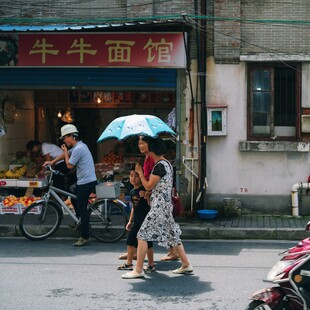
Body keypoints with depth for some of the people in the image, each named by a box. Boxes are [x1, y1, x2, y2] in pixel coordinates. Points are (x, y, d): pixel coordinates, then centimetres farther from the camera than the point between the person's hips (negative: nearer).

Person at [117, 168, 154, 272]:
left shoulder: (144, 190, -13)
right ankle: (129, 263, 21)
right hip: (136, 221, 8)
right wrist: (130, 221, 22)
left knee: (147, 242, -1)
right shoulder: (132, 192, 11)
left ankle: (151, 265, 11)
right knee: (130, 241, 10)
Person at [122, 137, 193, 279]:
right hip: (166, 204, 10)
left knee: (143, 235, -6)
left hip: (159, 206, -10)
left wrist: (140, 172, -3)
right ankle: (186, 265, 19)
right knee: (172, 235, 15)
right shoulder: (167, 164, 13)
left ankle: (138, 270, -3)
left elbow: (148, 186, -13)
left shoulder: (159, 166, -16)